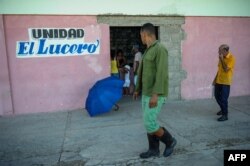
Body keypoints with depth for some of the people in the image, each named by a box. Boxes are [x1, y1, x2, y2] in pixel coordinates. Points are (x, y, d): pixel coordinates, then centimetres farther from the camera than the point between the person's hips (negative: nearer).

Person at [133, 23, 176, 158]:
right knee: (149, 122, 12)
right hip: (147, 93, 9)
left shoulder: (160, 49, -17)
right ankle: (154, 150, 25)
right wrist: (137, 89, 26)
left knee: (149, 124, -6)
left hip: (156, 94, -9)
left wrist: (155, 95, -32)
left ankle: (169, 141, 17)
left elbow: (162, 73, -26)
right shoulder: (148, 51, 14)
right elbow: (142, 73, 21)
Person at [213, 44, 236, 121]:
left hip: (225, 82, -8)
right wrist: (215, 79, 15)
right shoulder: (222, 57, 8)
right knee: (217, 96, 15)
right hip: (218, 81, 8)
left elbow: (226, 69, -24)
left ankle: (225, 115, 5)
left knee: (223, 98, -6)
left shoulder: (231, 58, -15)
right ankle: (223, 109, 36)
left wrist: (221, 59, -22)